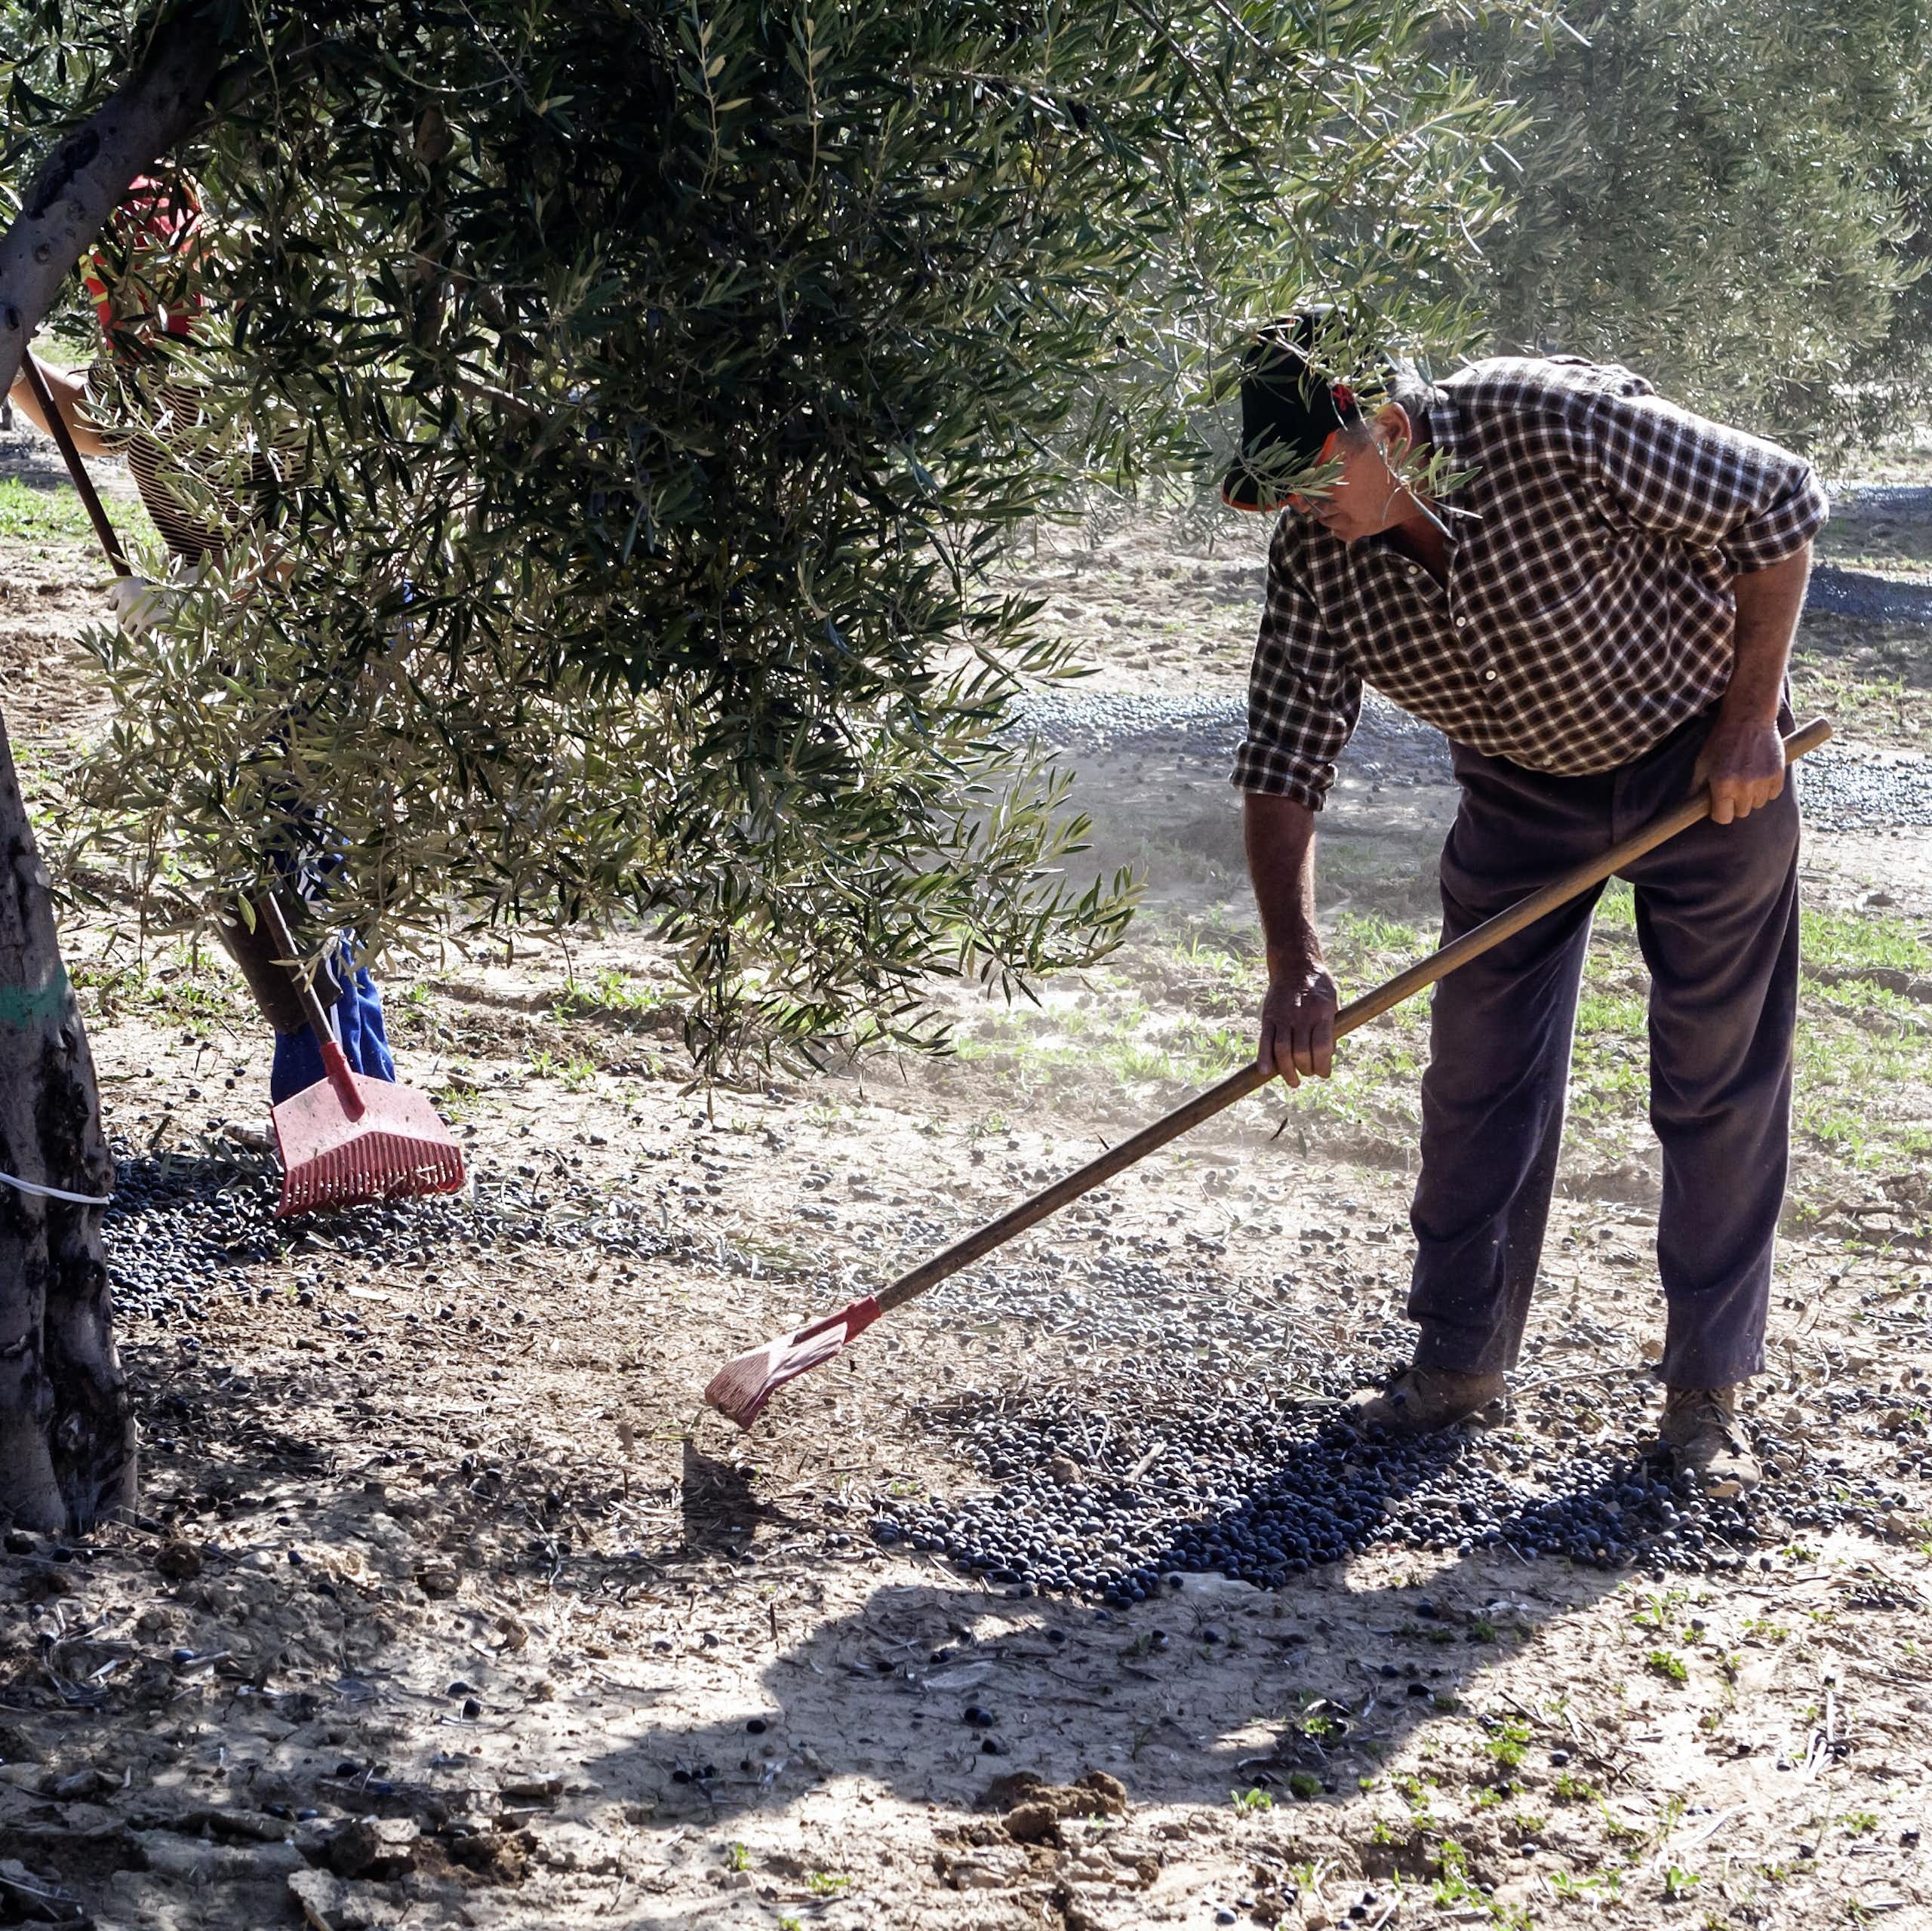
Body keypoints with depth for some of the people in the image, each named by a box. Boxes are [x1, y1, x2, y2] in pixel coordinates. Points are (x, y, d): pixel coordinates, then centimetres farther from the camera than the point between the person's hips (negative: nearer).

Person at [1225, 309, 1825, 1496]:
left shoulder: (1556, 425, -33)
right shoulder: (1319, 560, -19)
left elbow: (1780, 506, -22)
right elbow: (1283, 765, -16)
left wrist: (1753, 717, -19)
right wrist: (1296, 964, -27)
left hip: (1704, 763, -4)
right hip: (1520, 785, 4)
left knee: (1721, 1083, -2)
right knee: (1478, 1074, 3)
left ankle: (1707, 1395, 6)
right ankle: (1463, 1361, 17)